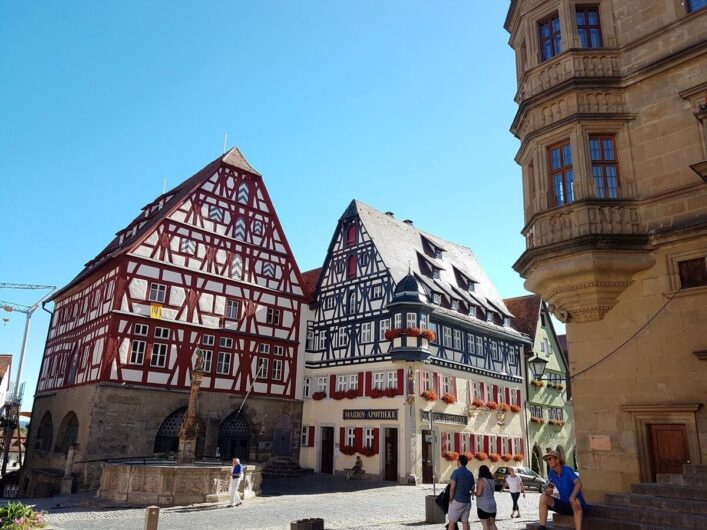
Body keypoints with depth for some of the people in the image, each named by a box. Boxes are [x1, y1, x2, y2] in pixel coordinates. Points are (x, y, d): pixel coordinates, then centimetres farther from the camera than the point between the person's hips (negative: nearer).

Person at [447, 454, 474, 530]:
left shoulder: (456, 472, -13)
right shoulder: (470, 474, 7)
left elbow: (452, 488, -16)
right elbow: (473, 488, 13)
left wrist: (450, 499, -6)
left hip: (457, 501, -6)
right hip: (467, 501, 6)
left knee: (452, 522, 2)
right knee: (465, 521, 11)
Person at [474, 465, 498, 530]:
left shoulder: (481, 480, -16)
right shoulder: (492, 481, 6)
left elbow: (479, 493, -20)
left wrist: (473, 493, -1)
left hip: (483, 506, -7)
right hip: (492, 505, 7)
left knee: (485, 525, 0)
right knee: (492, 524, 13)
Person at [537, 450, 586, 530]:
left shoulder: (567, 470, -18)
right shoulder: (551, 473, 1)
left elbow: (578, 484, -33)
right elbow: (549, 487, 5)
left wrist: (572, 498, -50)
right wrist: (547, 491, -21)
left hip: (574, 505, -6)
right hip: (563, 504, 6)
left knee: (576, 501, -39)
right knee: (543, 497, -10)